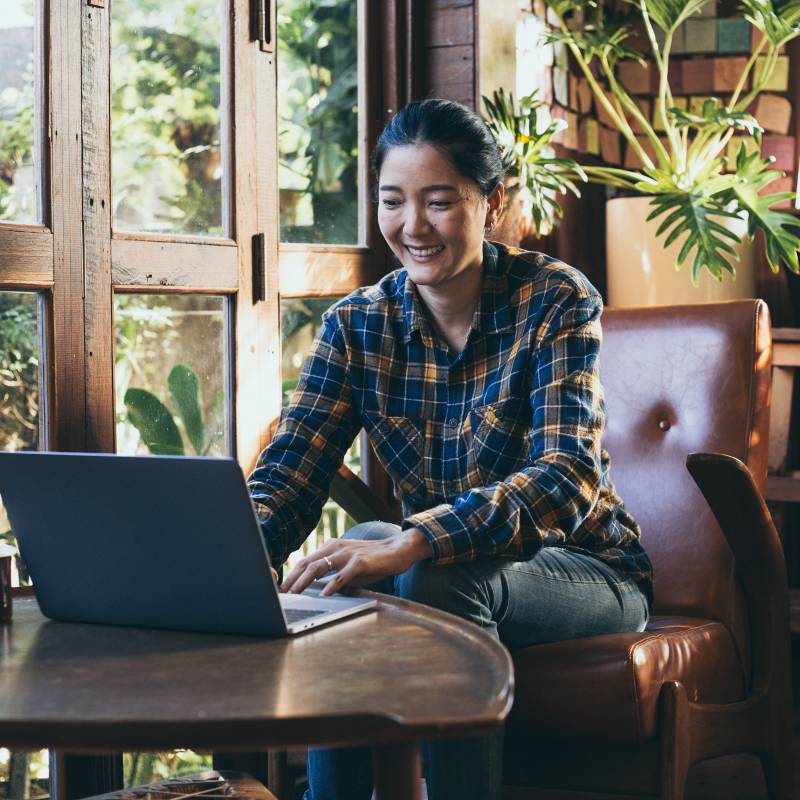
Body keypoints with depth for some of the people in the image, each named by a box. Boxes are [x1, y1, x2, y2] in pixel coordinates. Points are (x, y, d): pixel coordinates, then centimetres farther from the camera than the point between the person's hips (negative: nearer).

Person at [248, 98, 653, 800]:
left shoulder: (557, 301, -14)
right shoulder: (356, 325, -1)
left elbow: (571, 477, -28)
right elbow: (290, 472, -10)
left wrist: (414, 543, -44)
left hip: (584, 571, -3)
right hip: (446, 562, 3)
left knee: (440, 578, -33)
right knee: (358, 556, -29)